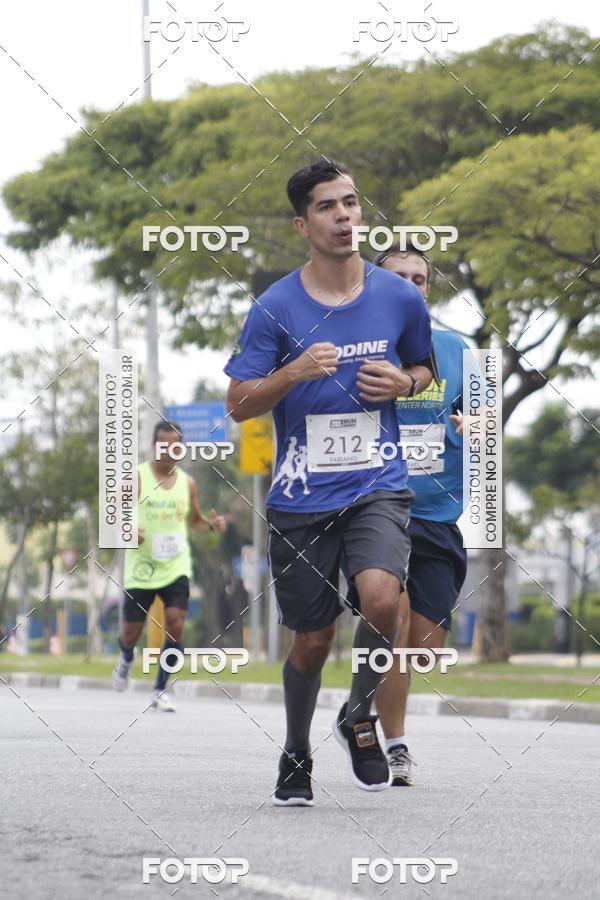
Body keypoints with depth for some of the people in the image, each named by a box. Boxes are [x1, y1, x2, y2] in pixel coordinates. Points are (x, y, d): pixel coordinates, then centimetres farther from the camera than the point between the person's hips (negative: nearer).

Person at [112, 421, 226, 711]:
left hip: (176, 567, 2)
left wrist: (211, 524, -3)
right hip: (141, 568, -2)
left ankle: (160, 691, -1)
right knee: (132, 631, 5)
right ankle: (126, 659, 43)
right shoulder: (136, 478, -5)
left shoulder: (187, 483, 6)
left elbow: (194, 519, 20)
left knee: (175, 625, -14)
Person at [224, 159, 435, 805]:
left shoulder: (399, 297, 1)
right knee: (312, 639, 7)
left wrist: (404, 382, -4)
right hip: (301, 499, 0)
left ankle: (358, 718, 2)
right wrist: (293, 373, -21)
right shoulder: (276, 308, -5)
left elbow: (425, 368, 19)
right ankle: (296, 756, 33)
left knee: (381, 599, -25)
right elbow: (238, 405, -3)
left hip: (377, 489, 0)